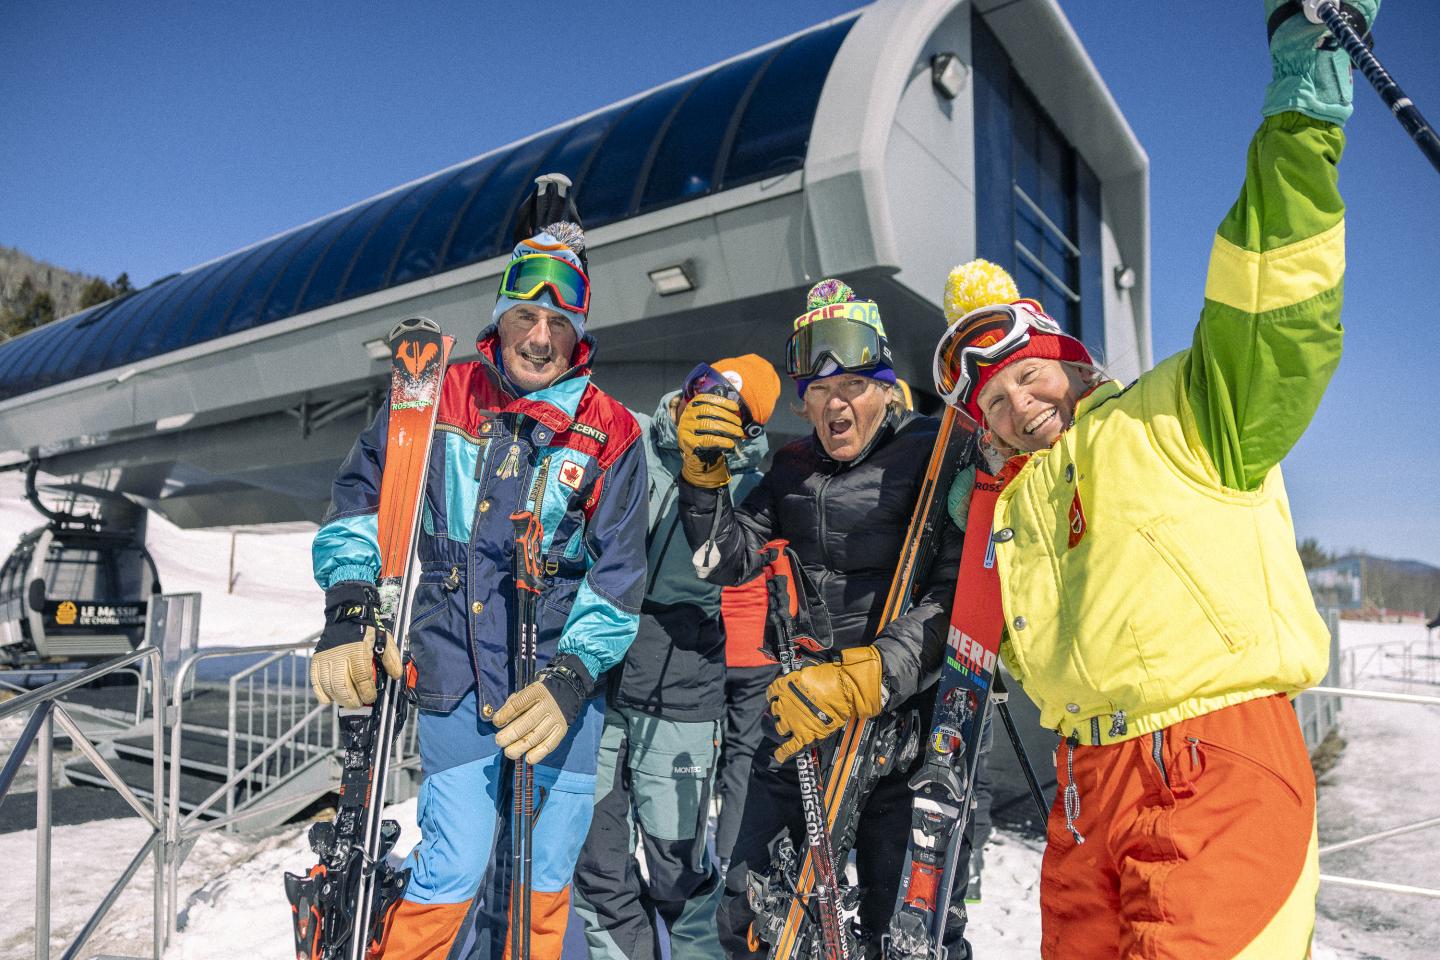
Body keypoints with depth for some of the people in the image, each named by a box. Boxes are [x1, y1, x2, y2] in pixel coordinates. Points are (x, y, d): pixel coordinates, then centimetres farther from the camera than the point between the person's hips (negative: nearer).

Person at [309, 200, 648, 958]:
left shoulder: (609, 433, 0)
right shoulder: (441, 400, 3)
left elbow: (617, 572, -4)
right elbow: (361, 495, 5)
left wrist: (570, 678, -15)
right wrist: (349, 610, -8)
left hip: (561, 677, 1)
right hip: (455, 676, 0)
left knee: (543, 876, 8)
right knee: (455, 869, -3)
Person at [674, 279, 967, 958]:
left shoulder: (930, 457, -9)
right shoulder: (794, 469, 10)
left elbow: (953, 596, -18)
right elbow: (728, 560, 7)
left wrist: (861, 680, -28)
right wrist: (703, 470, -5)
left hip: (902, 722, -5)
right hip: (799, 719, 5)